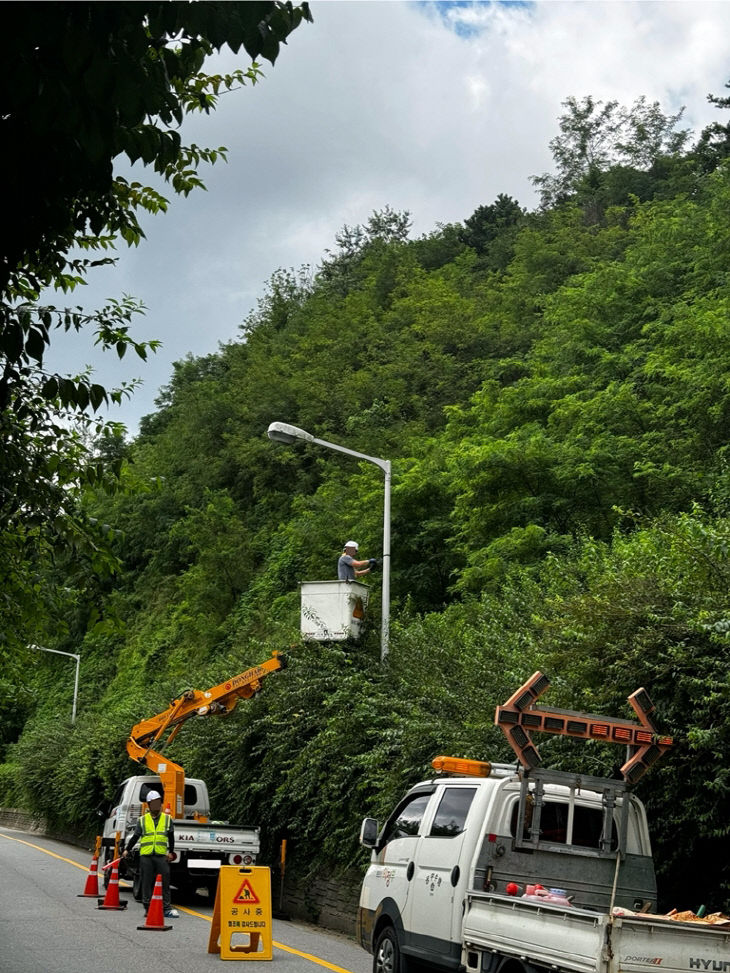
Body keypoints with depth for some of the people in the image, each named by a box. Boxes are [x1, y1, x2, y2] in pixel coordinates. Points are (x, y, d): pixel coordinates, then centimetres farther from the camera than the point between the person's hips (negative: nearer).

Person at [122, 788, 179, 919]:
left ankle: (166, 908, 0)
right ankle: (148, 907, 11)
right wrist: (127, 850, 6)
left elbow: (171, 837, 12)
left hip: (162, 855, 0)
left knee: (164, 882, -3)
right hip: (145, 855, 0)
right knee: (147, 883, 3)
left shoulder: (167, 819, 11)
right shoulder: (142, 820, 10)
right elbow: (135, 836, 11)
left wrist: (171, 852, 4)